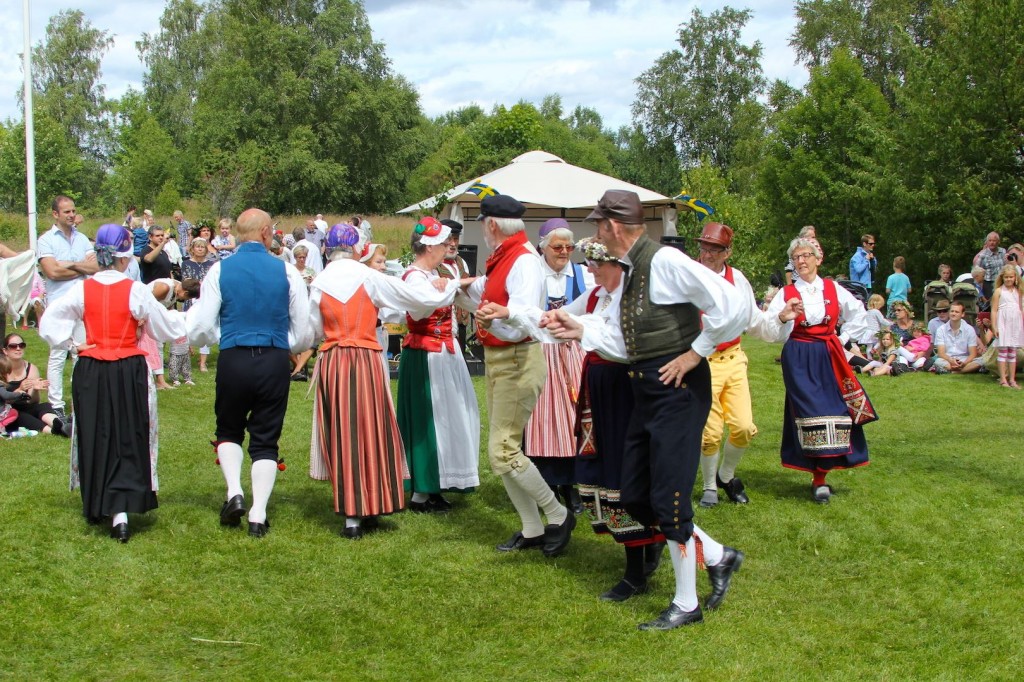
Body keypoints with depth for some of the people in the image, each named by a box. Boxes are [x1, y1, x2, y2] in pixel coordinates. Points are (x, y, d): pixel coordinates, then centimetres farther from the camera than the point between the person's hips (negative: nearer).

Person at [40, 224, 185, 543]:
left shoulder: (81, 290, -3)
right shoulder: (135, 291, -10)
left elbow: (49, 322, -3)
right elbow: (165, 326, -1)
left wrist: (71, 344, 3)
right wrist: (186, 317, 16)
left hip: (90, 372, 3)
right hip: (128, 371, -2)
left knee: (93, 436, 15)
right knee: (128, 438, 4)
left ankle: (94, 506, 27)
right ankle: (121, 510, -9)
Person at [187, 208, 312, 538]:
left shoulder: (219, 270, -1)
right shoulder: (287, 272, 0)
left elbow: (200, 331, -2)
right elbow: (304, 336, 3)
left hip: (232, 361, 0)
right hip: (276, 362, 0)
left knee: (228, 430, 22)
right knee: (266, 439, 11)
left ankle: (234, 492, 1)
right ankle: (258, 515, 5)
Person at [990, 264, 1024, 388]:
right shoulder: (999, 291, -2)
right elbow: (994, 310, -5)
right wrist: (994, 327, -11)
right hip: (1003, 323, -4)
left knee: (1013, 353, 8)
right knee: (1003, 352, -3)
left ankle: (1012, 379, 11)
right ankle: (1003, 379, 0)